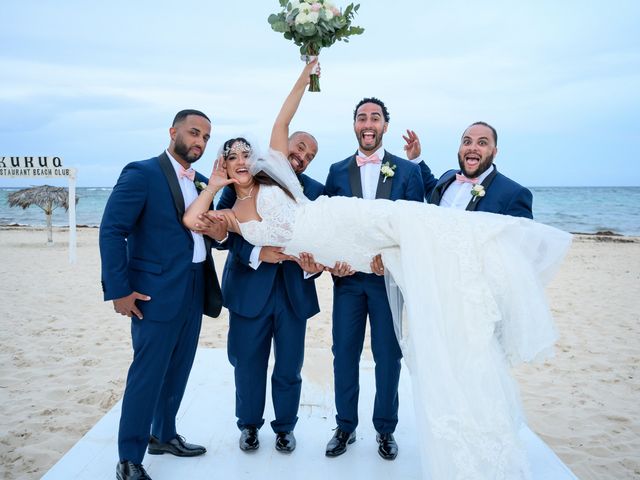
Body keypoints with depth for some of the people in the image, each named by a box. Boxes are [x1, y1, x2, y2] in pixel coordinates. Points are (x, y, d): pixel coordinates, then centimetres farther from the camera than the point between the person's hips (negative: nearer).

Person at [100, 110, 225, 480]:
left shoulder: (202, 183, 12)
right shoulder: (142, 173, -10)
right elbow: (112, 231, -14)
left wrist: (216, 232, -3)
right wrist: (119, 290, -16)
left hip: (194, 292, 7)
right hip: (155, 293, -7)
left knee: (178, 370, 16)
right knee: (147, 375, 0)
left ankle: (164, 436, 35)